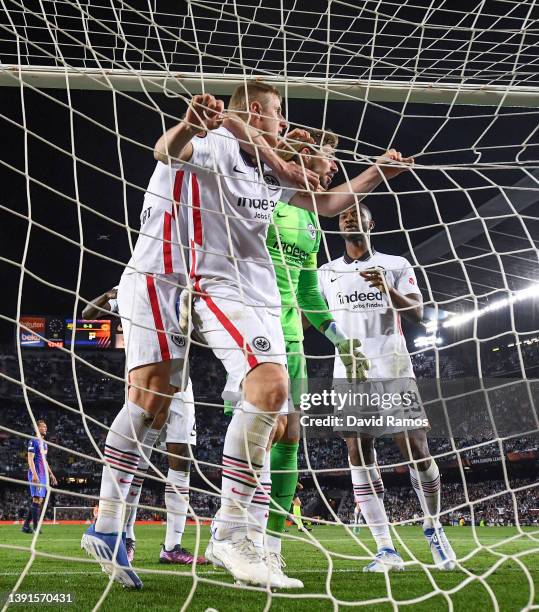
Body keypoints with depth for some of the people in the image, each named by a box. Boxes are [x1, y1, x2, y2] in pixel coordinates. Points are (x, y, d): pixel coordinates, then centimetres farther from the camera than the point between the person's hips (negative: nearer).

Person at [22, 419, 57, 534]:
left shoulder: (44, 443, 19)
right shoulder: (33, 441, -7)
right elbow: (30, 459, -14)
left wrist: (51, 474, 22)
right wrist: (34, 474, -22)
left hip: (43, 475, 9)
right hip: (36, 474, -9)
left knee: (40, 500, 8)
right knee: (37, 499, -10)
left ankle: (26, 526, 13)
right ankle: (35, 527, -7)